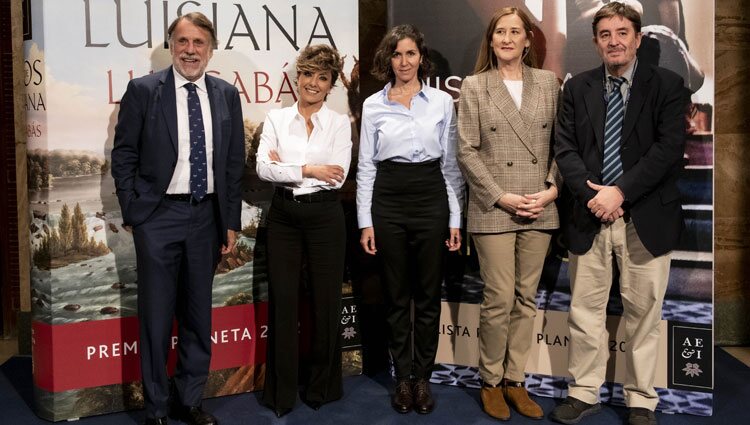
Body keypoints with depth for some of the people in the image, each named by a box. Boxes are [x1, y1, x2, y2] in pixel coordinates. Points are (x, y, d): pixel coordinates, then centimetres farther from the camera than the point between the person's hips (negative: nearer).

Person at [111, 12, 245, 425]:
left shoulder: (227, 95, 6)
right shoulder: (143, 90, -2)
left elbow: (234, 162, 8)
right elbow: (123, 155, -1)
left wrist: (231, 221, 6)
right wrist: (133, 213, -5)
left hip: (207, 216, 3)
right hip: (159, 215, -3)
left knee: (198, 314, 12)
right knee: (156, 317, 4)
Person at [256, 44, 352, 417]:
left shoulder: (339, 123, 1)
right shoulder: (276, 119, 4)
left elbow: (337, 176, -12)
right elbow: (263, 169, -8)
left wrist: (286, 167, -10)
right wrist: (309, 169, -16)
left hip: (324, 216, -1)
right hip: (283, 215, 1)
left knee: (325, 300, 7)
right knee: (282, 301, 6)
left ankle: (322, 386, 26)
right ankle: (281, 391, 20)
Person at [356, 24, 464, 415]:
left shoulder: (442, 102, 4)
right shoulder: (373, 105, 4)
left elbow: (451, 164, 5)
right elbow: (366, 167, 4)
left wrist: (455, 219, 1)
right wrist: (365, 222, -1)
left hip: (431, 199, 0)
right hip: (388, 201, 0)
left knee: (428, 294, 7)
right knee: (397, 295, 9)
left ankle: (423, 378, 22)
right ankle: (403, 378, 23)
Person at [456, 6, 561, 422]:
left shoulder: (548, 82, 9)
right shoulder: (474, 86, 2)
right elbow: (467, 152, -4)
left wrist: (553, 188, -7)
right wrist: (503, 198, -11)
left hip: (540, 209, 3)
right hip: (493, 211, -3)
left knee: (526, 299, 9)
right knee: (499, 300, -1)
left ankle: (515, 380, 22)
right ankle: (491, 382, 17)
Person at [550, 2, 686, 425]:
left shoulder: (667, 85, 1)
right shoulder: (578, 87, 10)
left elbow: (669, 148, -9)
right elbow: (565, 147, 3)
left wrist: (621, 191, -16)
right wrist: (591, 194, -12)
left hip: (646, 217, -2)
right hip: (589, 215, 2)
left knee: (643, 314, 7)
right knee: (585, 311, 8)